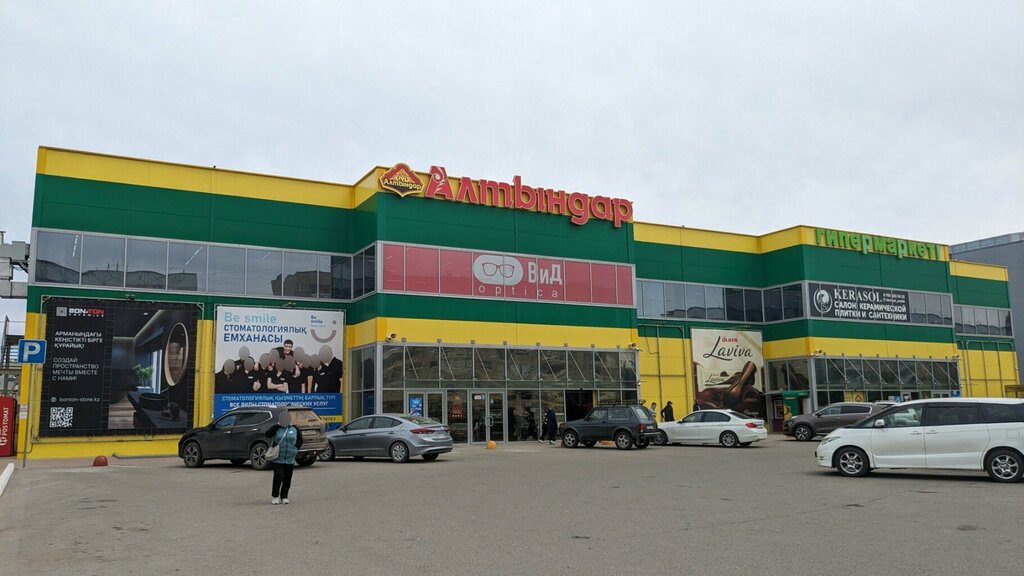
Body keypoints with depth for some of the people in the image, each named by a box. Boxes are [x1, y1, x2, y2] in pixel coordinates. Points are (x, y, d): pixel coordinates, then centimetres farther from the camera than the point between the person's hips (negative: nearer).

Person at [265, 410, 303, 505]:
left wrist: (296, 448, 2)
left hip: (290, 459, 3)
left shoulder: (294, 429, 8)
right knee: (278, 477, -13)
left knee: (287, 479, 6)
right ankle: (275, 497, 2)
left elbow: (300, 439, 17)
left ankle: (284, 497, 17)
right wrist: (278, 425, -18)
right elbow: (268, 434, -15)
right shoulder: (276, 428, 2)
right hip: (278, 459, -3)